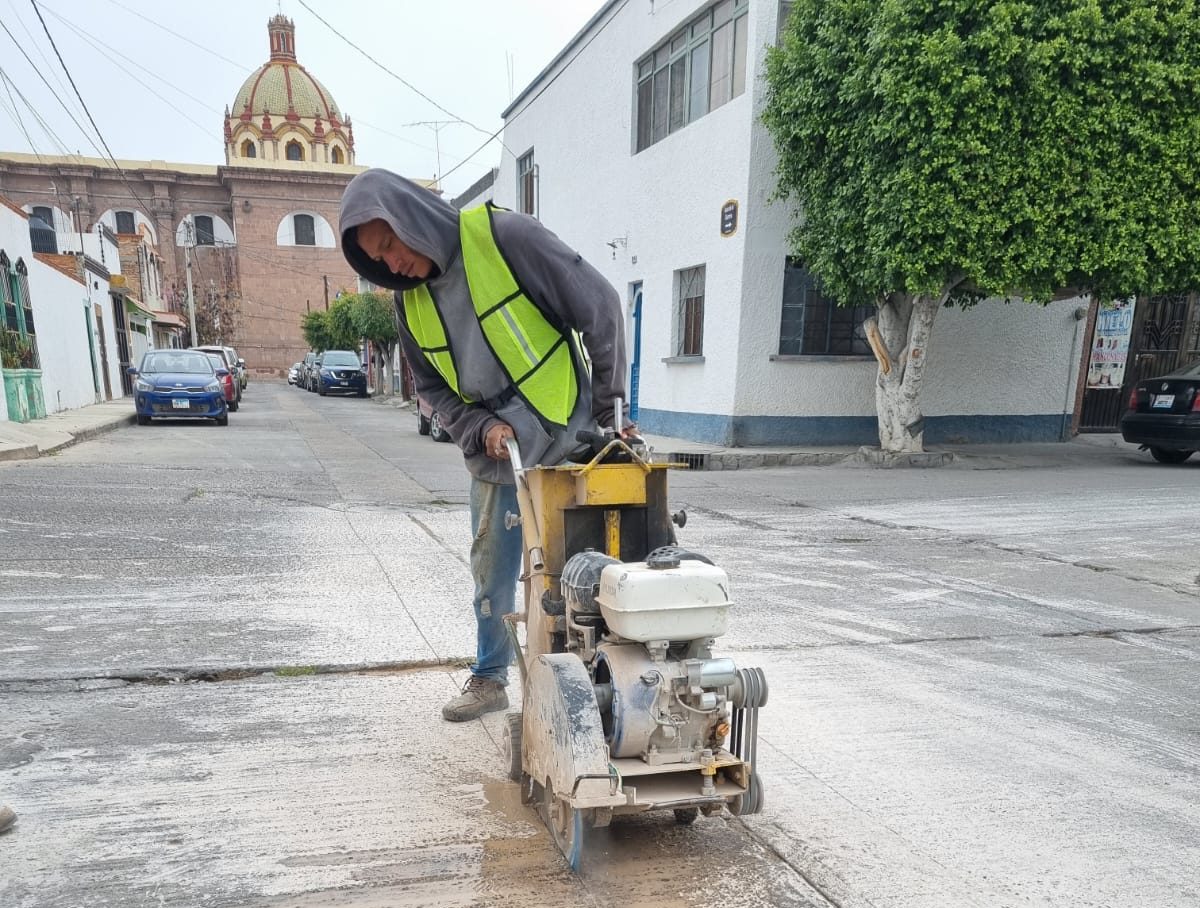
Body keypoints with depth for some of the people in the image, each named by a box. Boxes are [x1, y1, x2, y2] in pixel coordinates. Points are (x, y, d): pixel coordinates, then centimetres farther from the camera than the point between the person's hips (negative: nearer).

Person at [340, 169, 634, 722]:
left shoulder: (504, 236, -15)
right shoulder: (409, 300, 3)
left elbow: (599, 307, -12)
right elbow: (433, 387, 10)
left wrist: (609, 407, -8)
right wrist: (481, 429, -10)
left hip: (566, 439, -5)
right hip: (493, 452, 5)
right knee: (491, 569, 13)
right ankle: (489, 677, 32)